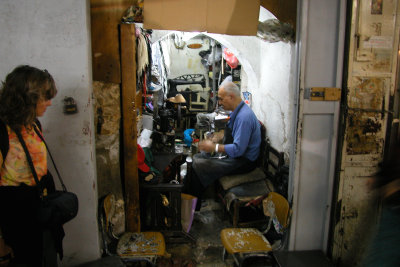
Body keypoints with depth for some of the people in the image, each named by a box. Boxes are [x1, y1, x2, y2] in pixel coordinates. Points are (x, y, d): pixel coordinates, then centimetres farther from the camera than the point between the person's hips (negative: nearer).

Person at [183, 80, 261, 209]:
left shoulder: (244, 117, -25)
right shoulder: (237, 111, 7)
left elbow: (238, 149, -28)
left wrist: (214, 147, -21)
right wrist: (217, 139, 4)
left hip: (243, 161, -10)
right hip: (233, 154, 10)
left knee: (198, 166, -16)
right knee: (197, 158, 6)